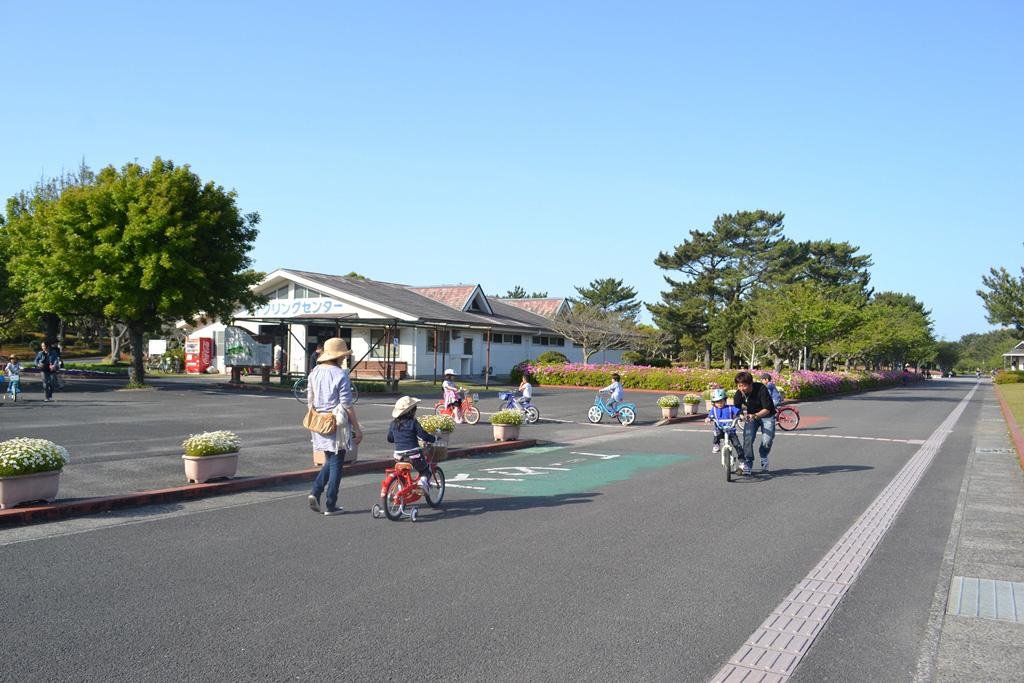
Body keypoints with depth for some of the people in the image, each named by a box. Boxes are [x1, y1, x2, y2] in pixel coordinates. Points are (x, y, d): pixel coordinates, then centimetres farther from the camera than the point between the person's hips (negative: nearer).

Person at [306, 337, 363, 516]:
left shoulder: (315, 372, 5)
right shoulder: (340, 375, -14)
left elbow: (310, 400, 11)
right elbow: (347, 405, -14)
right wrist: (357, 428, -7)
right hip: (337, 423, -6)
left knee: (329, 460, 21)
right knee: (336, 463, 5)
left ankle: (315, 491, 4)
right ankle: (331, 505, 10)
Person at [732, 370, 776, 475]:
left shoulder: (761, 389, -29)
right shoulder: (738, 394, -15)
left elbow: (767, 409, -30)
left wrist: (755, 415, -46)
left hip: (766, 416, -3)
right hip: (751, 416, 3)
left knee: (767, 441, -17)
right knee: (748, 439, -18)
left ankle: (763, 457, 16)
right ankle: (747, 464, -5)